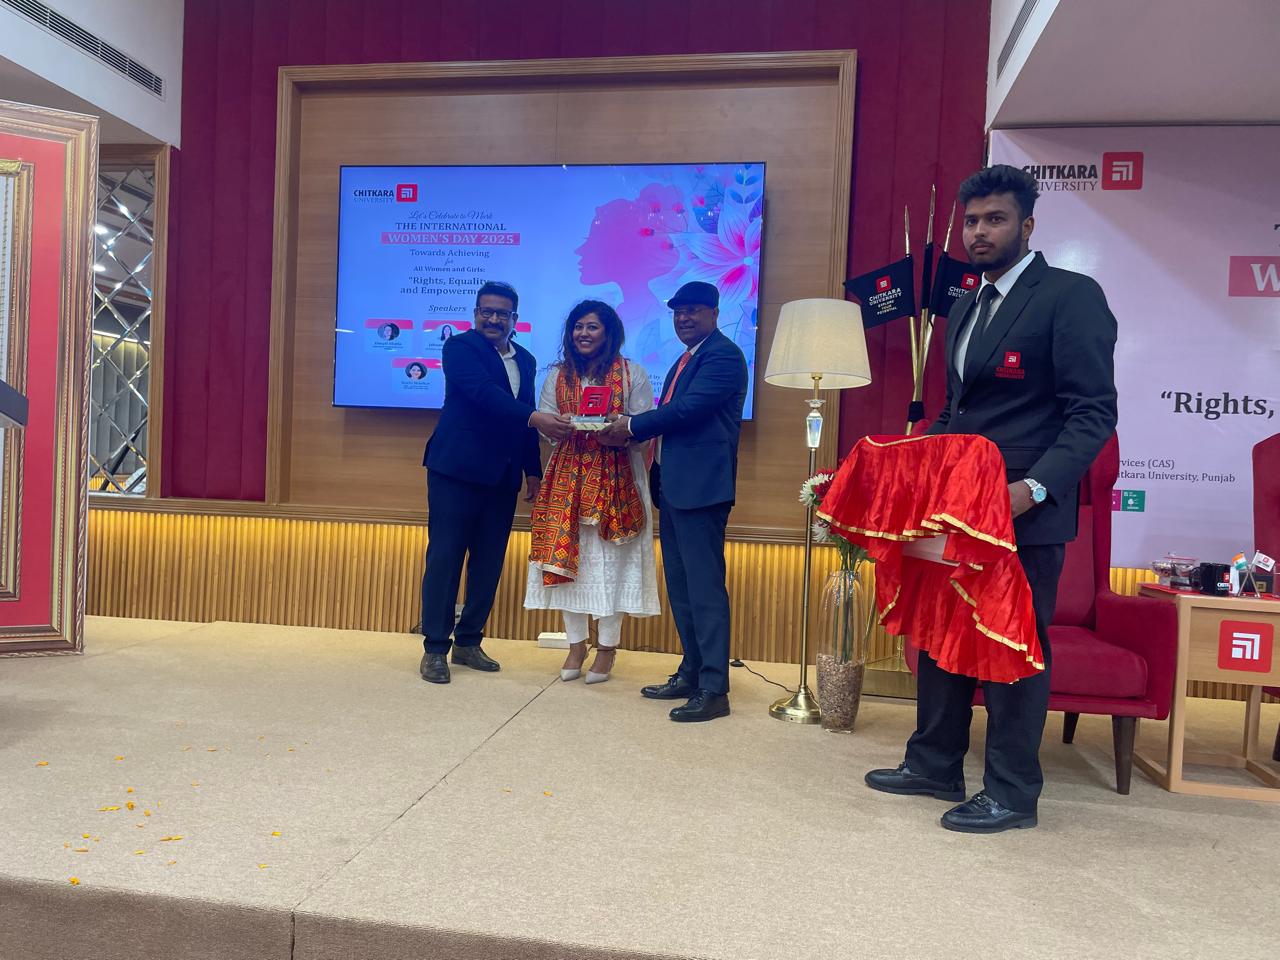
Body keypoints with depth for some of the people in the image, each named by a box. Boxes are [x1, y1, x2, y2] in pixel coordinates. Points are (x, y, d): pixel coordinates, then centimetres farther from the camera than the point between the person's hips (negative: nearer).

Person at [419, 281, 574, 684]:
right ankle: (435, 648, 6)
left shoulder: (525, 360, 15)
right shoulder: (460, 347, -5)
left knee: (489, 562, 9)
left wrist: (533, 470, 11)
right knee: (445, 557, -2)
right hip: (457, 469, -6)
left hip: (502, 477, 6)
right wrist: (536, 418, -32)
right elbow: (484, 393, -21)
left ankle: (468, 642, 21)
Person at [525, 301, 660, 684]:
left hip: (616, 477, -3)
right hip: (569, 476, 3)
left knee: (610, 560, 0)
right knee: (568, 556, 2)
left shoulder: (633, 374, 1)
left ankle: (608, 646, 12)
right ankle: (576, 643, 16)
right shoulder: (558, 375, 11)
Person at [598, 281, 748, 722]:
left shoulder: (723, 354, -8)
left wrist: (632, 426, -8)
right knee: (679, 586, 14)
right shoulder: (686, 359, 23)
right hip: (674, 485, 10)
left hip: (701, 487, -10)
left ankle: (714, 689, -2)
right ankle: (691, 672, 25)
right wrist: (630, 428, 1)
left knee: (705, 587, -7)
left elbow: (688, 409, -18)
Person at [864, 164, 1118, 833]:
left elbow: (1094, 412, -13)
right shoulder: (965, 308, 17)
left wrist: (1035, 488, -25)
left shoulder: (1070, 296, -8)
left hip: (1025, 509, -8)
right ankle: (935, 766, 30)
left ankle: (1012, 794, 18)